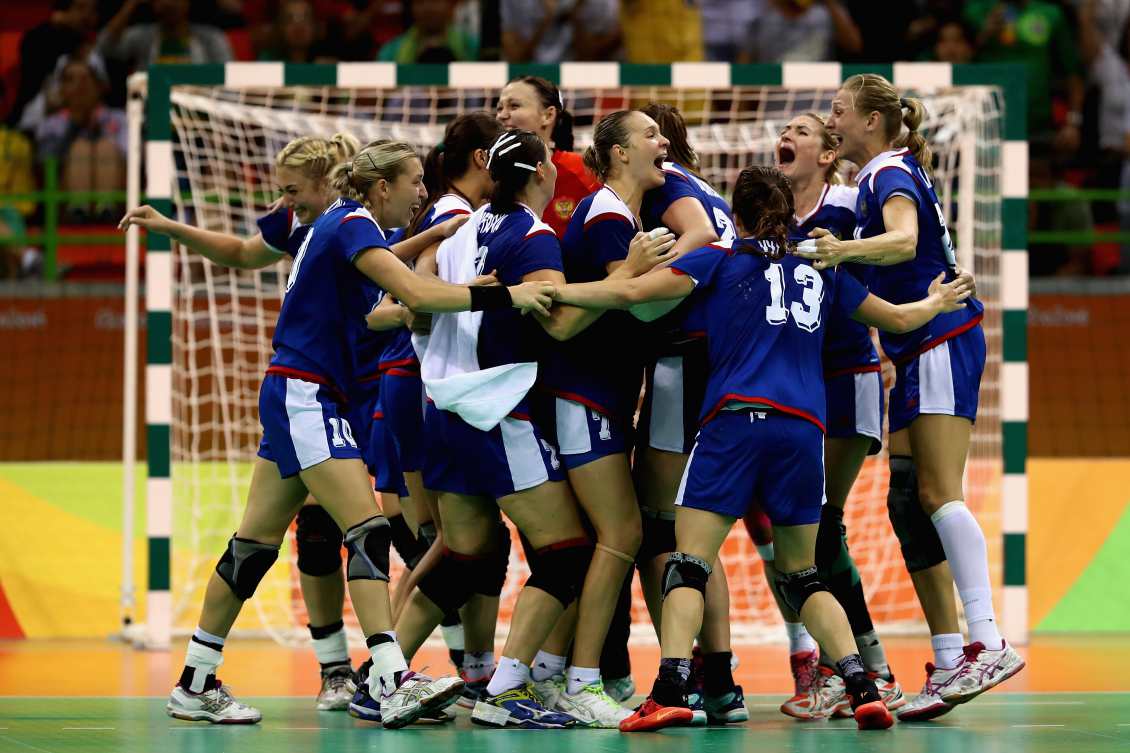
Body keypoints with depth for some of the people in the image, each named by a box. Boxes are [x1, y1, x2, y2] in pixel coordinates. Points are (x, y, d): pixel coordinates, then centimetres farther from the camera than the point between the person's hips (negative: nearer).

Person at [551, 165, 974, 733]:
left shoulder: (719, 260, 11)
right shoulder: (819, 272, 21)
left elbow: (632, 292, -2)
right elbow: (898, 318, 33)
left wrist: (548, 291, 5)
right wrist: (937, 303, 54)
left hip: (734, 420, -3)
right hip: (804, 430, 3)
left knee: (689, 563, -4)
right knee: (801, 575, 15)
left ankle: (670, 691, -22)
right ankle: (862, 688, -2)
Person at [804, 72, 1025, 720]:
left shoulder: (891, 173, -11)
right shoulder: (888, 175, 19)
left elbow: (903, 240, -31)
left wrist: (846, 250, -48)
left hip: (943, 341, -10)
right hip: (917, 353, 10)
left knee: (936, 494, -16)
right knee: (908, 505, 3)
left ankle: (990, 645, -22)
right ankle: (950, 662, 0)